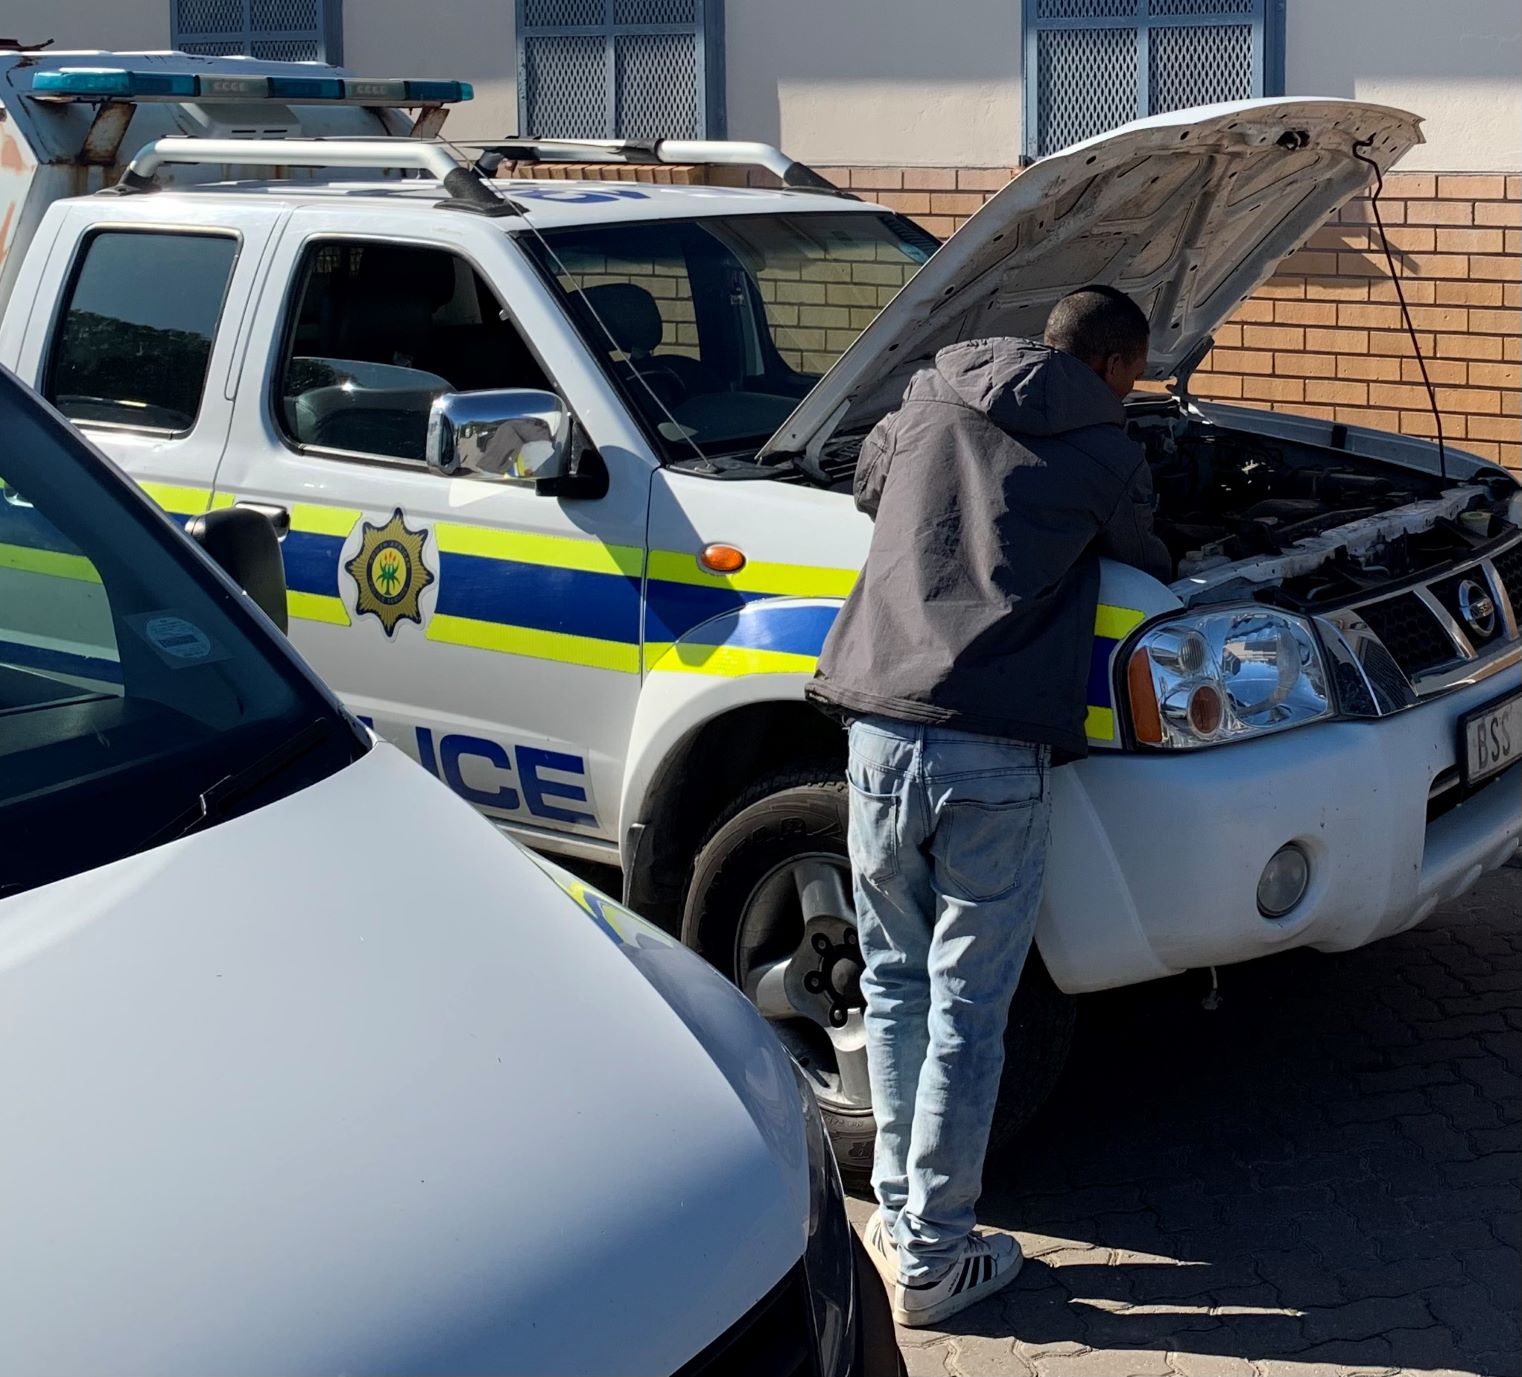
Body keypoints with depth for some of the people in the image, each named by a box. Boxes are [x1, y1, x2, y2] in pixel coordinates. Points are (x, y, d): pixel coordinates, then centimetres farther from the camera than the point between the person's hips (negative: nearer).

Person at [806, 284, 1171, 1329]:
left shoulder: (924, 409, 17)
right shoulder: (1106, 455, 7)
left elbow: (868, 487, 35)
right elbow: (1145, 569, 21)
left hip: (881, 730, 4)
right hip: (995, 755, -4)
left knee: (896, 988, 18)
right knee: (966, 1014, 5)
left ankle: (897, 1212, 27)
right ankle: (934, 1257, 14)